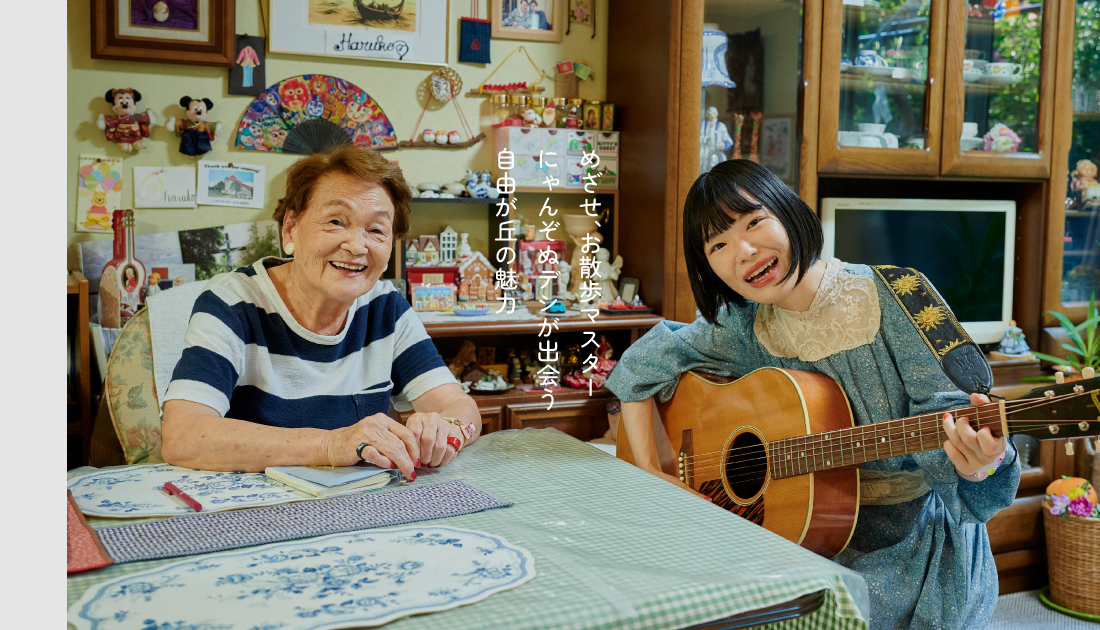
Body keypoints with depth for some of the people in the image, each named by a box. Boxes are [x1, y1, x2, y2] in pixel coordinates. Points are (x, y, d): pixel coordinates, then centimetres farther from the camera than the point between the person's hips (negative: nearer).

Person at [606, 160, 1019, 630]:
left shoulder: (895, 300, -13)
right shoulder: (743, 329, -3)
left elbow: (943, 413, -17)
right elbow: (640, 367, 7)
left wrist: (974, 462, -40)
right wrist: (650, 472, -3)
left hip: (914, 545, -3)